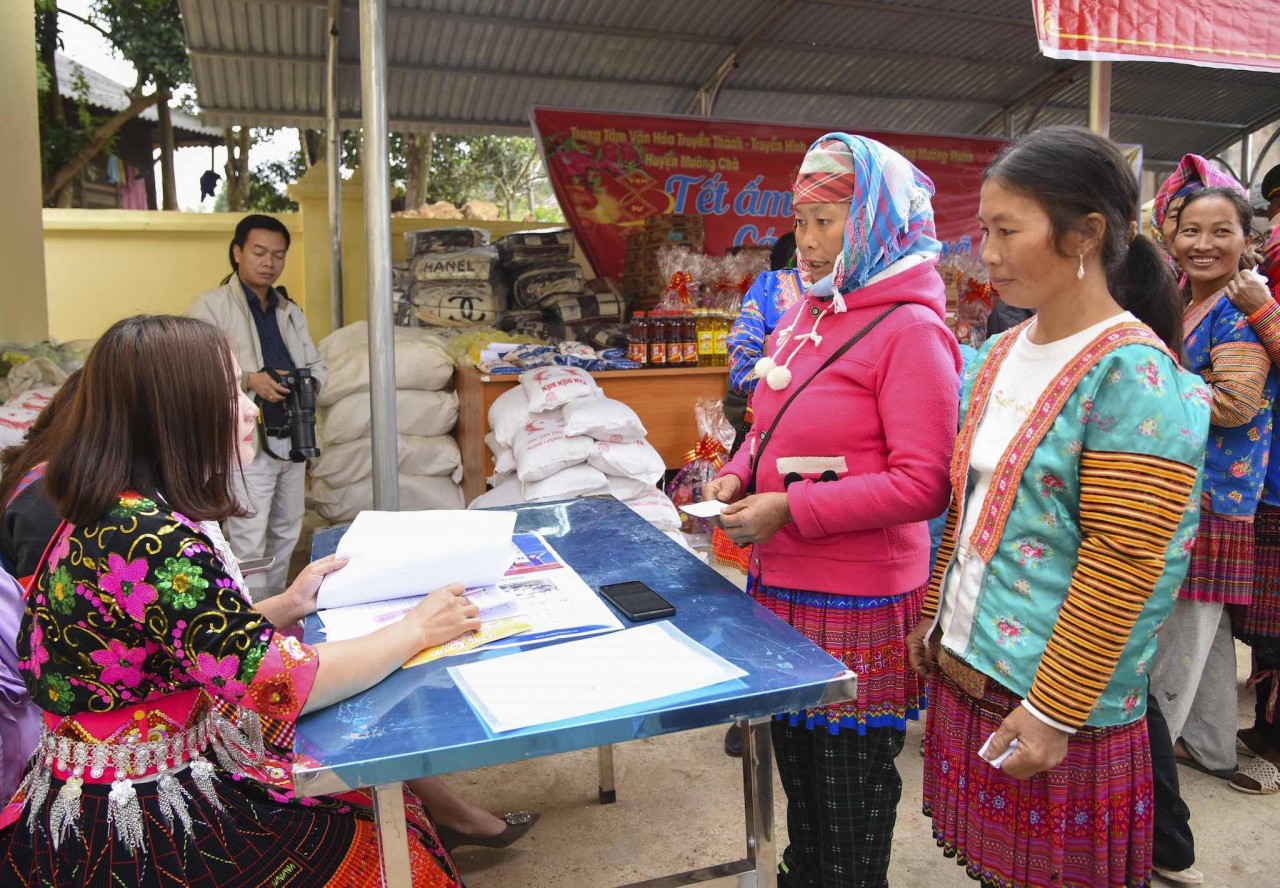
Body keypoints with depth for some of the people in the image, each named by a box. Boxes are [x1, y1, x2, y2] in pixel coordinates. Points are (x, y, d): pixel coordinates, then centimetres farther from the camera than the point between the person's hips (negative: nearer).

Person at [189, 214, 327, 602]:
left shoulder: (290, 311, 17)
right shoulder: (210, 306, -4)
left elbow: (317, 366, 18)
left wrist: (309, 382, -5)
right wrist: (247, 379, -25)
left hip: (291, 438, 7)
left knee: (286, 533, 15)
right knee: (249, 542, -7)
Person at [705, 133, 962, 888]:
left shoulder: (909, 329, -15)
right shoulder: (807, 315, 8)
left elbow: (924, 484, -21)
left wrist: (792, 510, -22)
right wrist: (739, 475, -2)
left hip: (858, 603, -8)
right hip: (782, 585, 8)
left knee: (851, 784, 11)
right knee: (797, 761, 24)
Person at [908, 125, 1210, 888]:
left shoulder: (1132, 373, -17)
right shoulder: (1004, 352, 6)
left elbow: (1121, 567, -19)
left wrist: (1054, 713, -17)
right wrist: (935, 620, 15)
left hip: (1050, 704, -7)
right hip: (965, 674, 7)